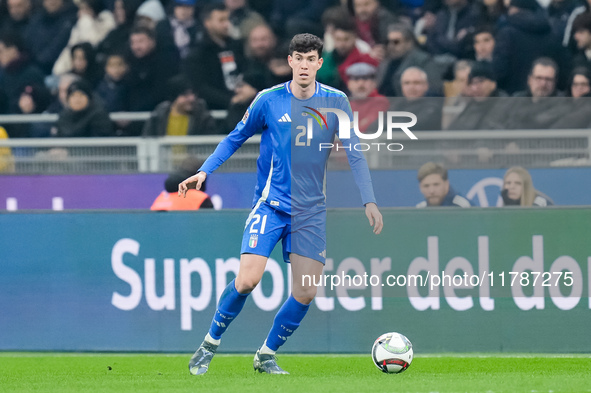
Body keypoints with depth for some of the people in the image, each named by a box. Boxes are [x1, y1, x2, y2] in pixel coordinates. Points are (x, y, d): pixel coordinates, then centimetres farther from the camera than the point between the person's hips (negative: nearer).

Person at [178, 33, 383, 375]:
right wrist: (205, 171, -3)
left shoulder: (336, 102, -1)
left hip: (311, 212, 2)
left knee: (306, 293, -5)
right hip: (270, 204, -2)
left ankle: (267, 356, 15)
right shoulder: (269, 100, -3)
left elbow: (354, 154, 3)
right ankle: (210, 344, 3)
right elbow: (236, 138, 9)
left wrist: (369, 201, -4)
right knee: (247, 280, -18)